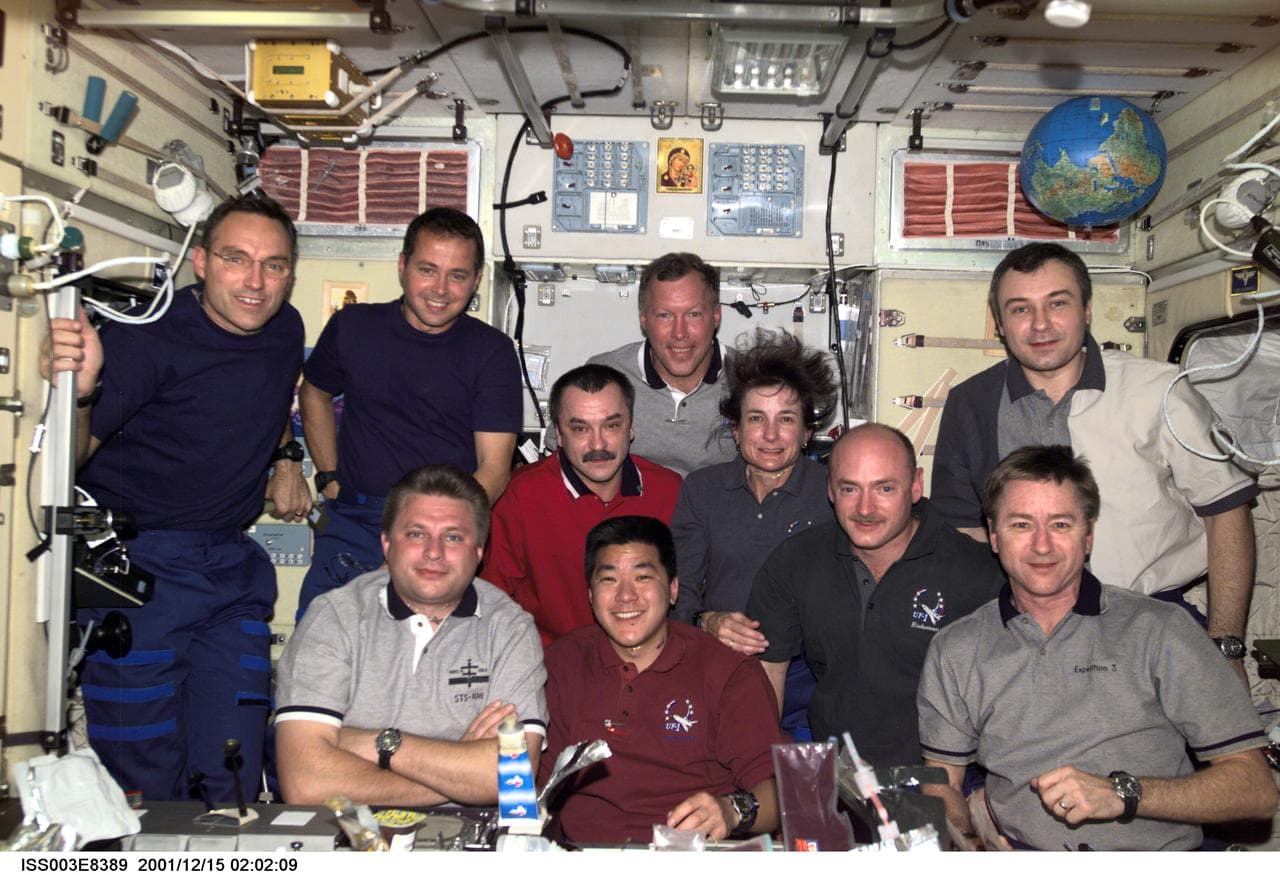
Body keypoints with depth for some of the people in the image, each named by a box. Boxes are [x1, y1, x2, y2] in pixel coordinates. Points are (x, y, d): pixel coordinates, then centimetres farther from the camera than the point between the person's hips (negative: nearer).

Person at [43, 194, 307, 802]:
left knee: (233, 778, 4)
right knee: (144, 785, -2)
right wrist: (78, 392, -40)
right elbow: (68, 463, -22)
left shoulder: (284, 329, 6)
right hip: (138, 564, -5)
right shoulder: (150, 334, -15)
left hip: (233, 565, 6)